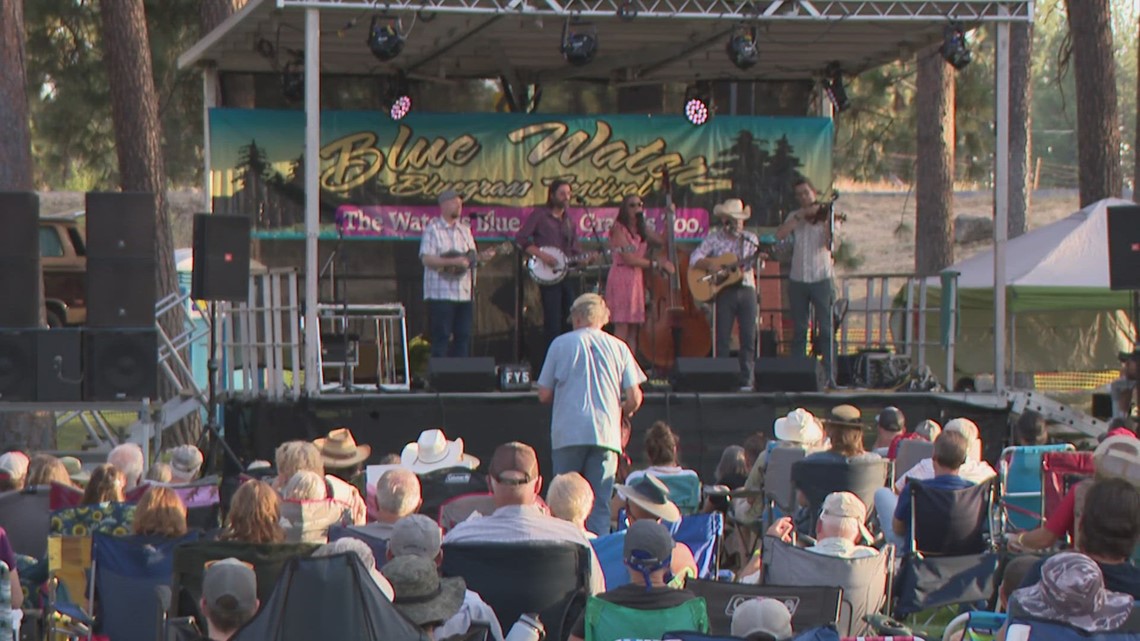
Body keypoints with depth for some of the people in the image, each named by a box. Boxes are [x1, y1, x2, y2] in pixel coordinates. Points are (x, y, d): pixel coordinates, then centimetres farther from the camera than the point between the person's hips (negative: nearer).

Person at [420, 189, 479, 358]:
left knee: (463, 337, 5)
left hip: (464, 292, 7)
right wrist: (454, 262, -21)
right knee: (441, 337, -6)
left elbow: (472, 256, 21)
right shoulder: (433, 229, -5)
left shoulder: (465, 229, 17)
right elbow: (426, 259, -15)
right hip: (441, 293, -7)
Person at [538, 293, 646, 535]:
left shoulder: (561, 344, 5)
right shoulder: (618, 347, 7)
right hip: (606, 434, 1)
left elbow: (544, 395, 5)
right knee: (600, 504, 2)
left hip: (567, 434, -1)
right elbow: (634, 398, 3)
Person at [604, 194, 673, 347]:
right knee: (622, 329, -11)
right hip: (622, 278, -7)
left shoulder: (643, 230, 18)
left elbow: (663, 241, 10)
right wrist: (655, 263, -8)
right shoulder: (619, 229, -5)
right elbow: (629, 259, -12)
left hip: (638, 279, 7)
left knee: (634, 329, 3)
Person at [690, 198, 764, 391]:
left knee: (749, 337, -2)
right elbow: (695, 259, -3)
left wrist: (760, 258, -12)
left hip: (746, 289, 2)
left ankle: (746, 380, 2)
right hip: (724, 290, -2)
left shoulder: (751, 239, 12)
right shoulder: (714, 237, 5)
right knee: (723, 337, -2)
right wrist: (712, 265, -17)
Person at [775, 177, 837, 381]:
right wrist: (802, 215, -13)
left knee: (826, 329, -5)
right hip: (797, 279, 3)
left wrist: (826, 222, -27)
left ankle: (828, 374, -5)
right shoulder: (795, 217, 11)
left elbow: (829, 245, -13)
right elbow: (780, 234, -8)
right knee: (798, 330, 7)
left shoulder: (825, 215, 2)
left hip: (821, 278, -3)